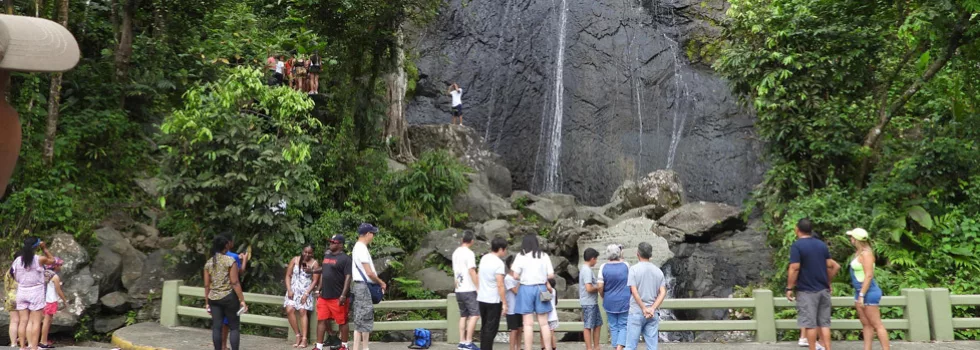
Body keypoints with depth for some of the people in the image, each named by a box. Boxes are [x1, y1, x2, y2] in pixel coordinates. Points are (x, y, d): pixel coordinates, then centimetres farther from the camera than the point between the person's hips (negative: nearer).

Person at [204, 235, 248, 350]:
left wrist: (207, 302, 15)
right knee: (234, 327, 2)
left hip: (214, 299, 5)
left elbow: (207, 285, 7)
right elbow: (235, 283, -13)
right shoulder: (230, 260, -9)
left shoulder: (208, 263, 6)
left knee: (216, 327, 5)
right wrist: (242, 300, -10)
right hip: (229, 297, -5)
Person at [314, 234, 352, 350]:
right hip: (324, 296, 7)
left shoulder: (345, 258, -10)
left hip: (337, 297, -7)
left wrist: (343, 295, -23)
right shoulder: (327, 255, 13)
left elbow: (348, 277, -17)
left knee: (342, 322, 3)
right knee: (321, 320, 6)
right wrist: (320, 290, 19)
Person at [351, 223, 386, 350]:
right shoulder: (362, 249, -16)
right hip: (363, 286, -10)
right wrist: (381, 283, -5)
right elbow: (369, 273, -18)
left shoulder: (358, 247, 15)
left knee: (360, 320, 12)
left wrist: (378, 282, 13)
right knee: (365, 318, -6)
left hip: (361, 285, 10)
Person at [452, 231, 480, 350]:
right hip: (469, 290, -8)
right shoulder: (469, 253, -13)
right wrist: (479, 287, -16)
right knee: (475, 315, -5)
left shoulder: (455, 253, 12)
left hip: (459, 290, 8)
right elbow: (472, 272, -18)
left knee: (463, 315, 12)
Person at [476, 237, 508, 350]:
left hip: (481, 298, 7)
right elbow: (500, 285, -20)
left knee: (485, 327, 16)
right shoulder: (499, 263, -17)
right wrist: (504, 303, -15)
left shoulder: (483, 258, 6)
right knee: (491, 329, 0)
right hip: (494, 300, -7)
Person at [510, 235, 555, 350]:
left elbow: (515, 275, -8)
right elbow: (551, 275, -1)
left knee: (528, 324, 1)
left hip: (526, 289, -2)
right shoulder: (544, 256, 2)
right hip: (541, 289, 2)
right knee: (544, 323, 10)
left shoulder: (521, 256, -4)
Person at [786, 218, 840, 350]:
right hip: (823, 289, 6)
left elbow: (794, 268, -18)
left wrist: (789, 288, -12)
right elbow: (830, 266, 11)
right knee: (824, 322, 10)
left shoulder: (797, 245, -11)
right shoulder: (822, 244, 9)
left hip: (806, 291, -6)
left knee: (810, 323, -1)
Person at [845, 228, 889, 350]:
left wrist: (861, 295, -22)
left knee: (876, 325, -6)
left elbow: (869, 276, -21)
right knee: (866, 325, 10)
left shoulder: (866, 254, -15)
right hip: (860, 292, 9)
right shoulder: (859, 253, 13)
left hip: (868, 293, -9)